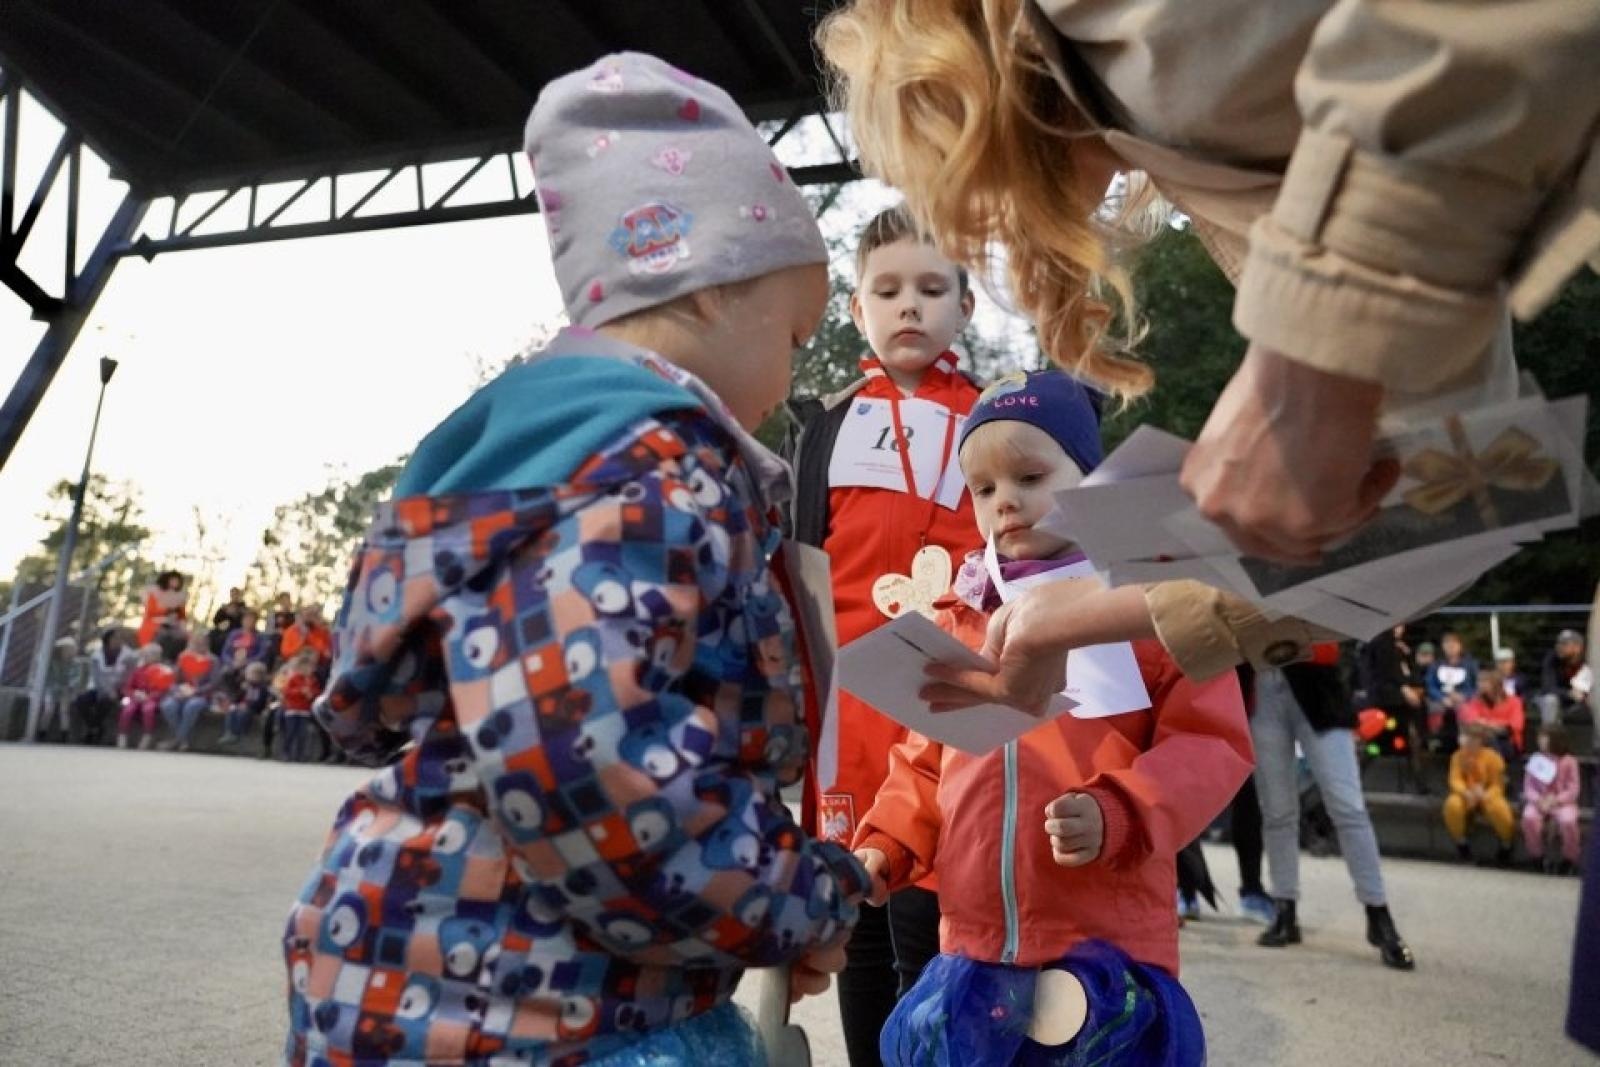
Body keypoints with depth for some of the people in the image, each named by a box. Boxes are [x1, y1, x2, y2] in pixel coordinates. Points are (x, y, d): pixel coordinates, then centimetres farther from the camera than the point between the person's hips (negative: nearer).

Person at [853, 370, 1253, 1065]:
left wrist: (1117, 815, -20)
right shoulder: (958, 622, 9)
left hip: (1109, 948, -3)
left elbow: (1211, 744, -6)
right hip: (974, 943, 4)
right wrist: (887, 846, 1)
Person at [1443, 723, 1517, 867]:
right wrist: (1465, 792, -33)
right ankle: (1461, 844, -6)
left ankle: (1505, 846, -4)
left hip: (1488, 796, -2)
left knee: (1499, 808, -36)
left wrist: (1483, 795, -31)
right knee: (1452, 805, -32)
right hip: (1466, 797, 2)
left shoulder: (1492, 757, -9)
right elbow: (1455, 780, -11)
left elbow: (1497, 786, -9)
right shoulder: (1458, 756, -3)